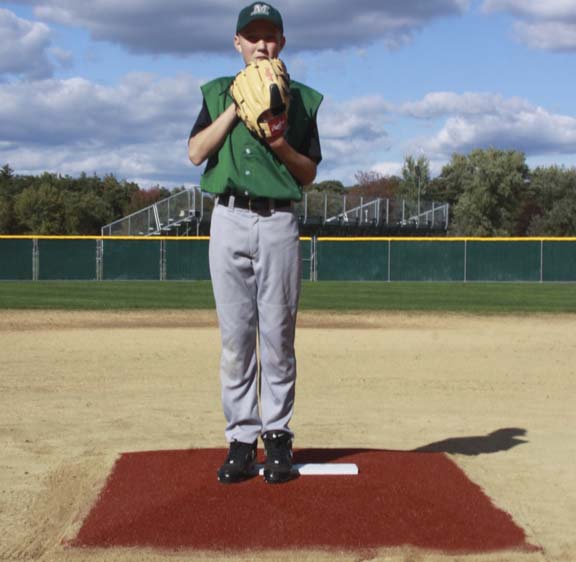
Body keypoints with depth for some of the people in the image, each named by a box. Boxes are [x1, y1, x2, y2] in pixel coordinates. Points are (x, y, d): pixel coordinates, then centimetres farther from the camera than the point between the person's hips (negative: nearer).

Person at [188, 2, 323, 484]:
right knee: (235, 336, 1)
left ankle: (277, 436, 8)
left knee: (278, 335, 0)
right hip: (229, 220, 1)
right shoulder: (218, 94, 13)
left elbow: (309, 173, 7)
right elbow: (196, 152, -2)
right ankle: (241, 439, 5)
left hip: (279, 222, -1)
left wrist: (281, 144, -12)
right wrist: (236, 107, -8)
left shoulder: (301, 99, 10)